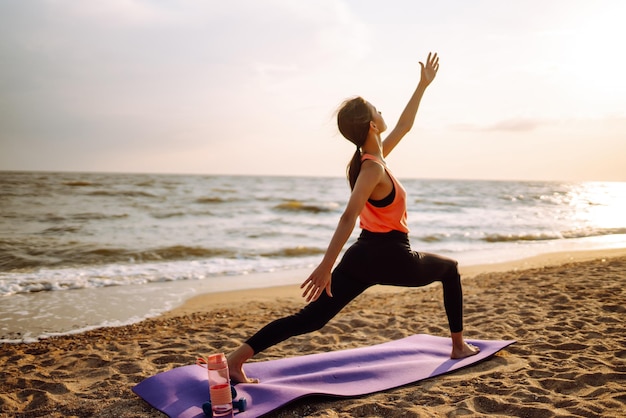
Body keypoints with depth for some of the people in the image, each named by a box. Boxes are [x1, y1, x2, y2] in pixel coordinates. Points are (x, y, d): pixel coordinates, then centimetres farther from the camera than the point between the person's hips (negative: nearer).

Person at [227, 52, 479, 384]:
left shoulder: (370, 158, 9)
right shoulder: (374, 168, -18)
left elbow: (403, 125, 24)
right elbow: (348, 217, -29)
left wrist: (423, 85, 29)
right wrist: (326, 266, -36)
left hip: (362, 256, 7)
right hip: (390, 257, -7)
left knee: (311, 318, 0)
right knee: (450, 270, 22)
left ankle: (237, 359, -13)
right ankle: (459, 346, 29)